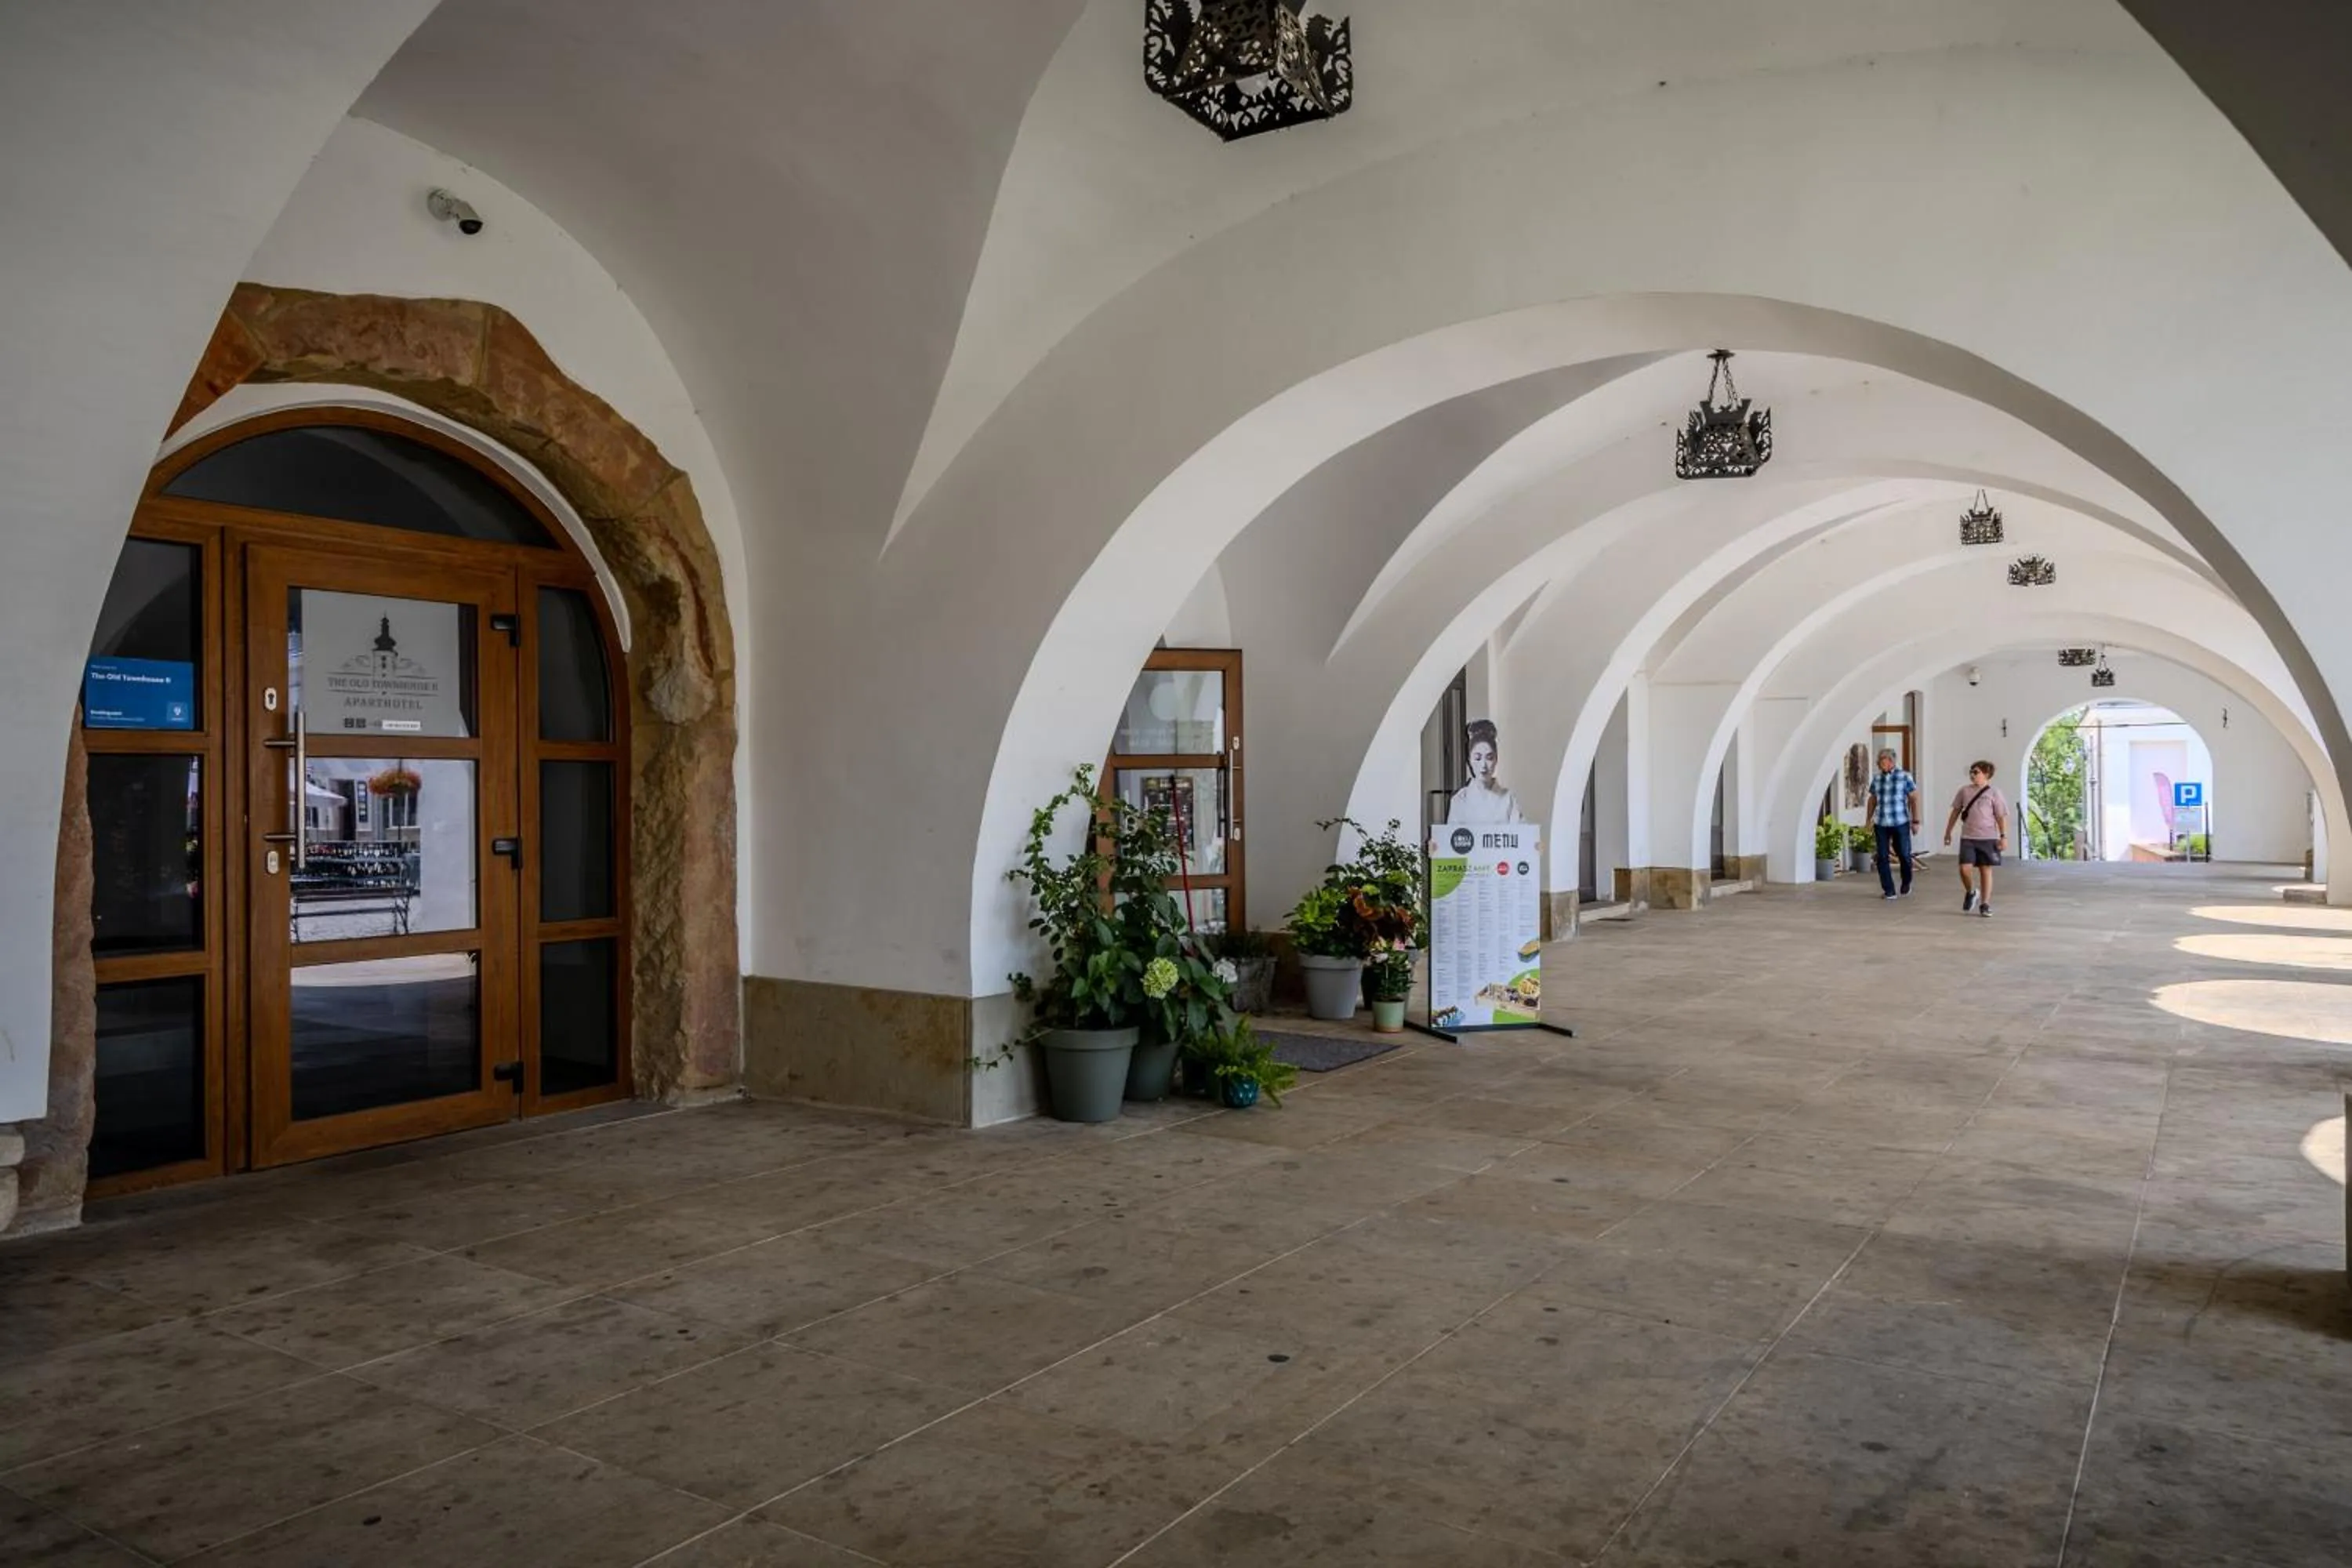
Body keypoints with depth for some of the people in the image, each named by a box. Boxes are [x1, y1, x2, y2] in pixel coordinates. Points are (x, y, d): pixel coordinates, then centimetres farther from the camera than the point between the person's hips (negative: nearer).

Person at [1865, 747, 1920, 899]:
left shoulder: (1904, 776, -3)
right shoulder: (1877, 779, 9)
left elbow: (1914, 799, -2)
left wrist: (1915, 820, -5)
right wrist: (1869, 819, 15)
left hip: (1900, 823, -3)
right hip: (1881, 824, 3)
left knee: (1904, 855, 5)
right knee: (1882, 857, -1)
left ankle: (1906, 885, 30)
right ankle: (1889, 891, 5)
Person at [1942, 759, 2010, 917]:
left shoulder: (1993, 793, -1)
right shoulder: (1964, 791, 7)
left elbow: (2001, 817, -1)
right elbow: (1955, 812, 15)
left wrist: (2003, 836, -8)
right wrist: (1948, 832, 15)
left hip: (1988, 838, -2)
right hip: (1968, 838, 2)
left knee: (1986, 870, 4)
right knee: (1964, 869, -10)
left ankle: (1985, 904, 13)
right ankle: (1971, 892, 19)